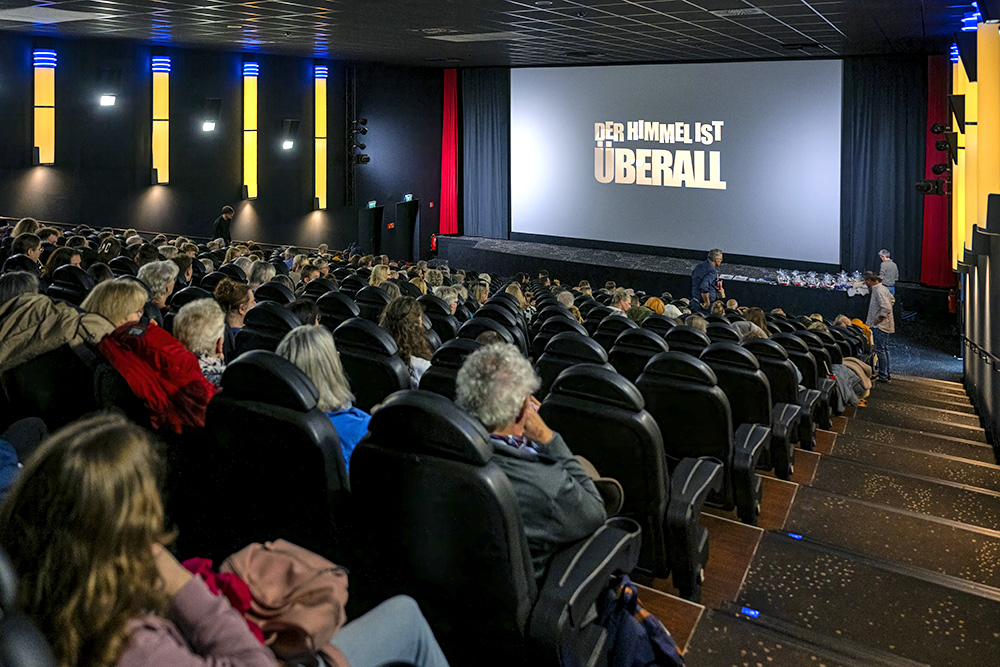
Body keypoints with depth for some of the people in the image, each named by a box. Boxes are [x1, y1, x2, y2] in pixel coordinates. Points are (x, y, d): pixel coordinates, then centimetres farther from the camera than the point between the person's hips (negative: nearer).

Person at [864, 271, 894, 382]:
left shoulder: (879, 291, -18)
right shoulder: (883, 288, 13)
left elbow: (886, 308, -27)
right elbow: (892, 299, 30)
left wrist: (877, 320, -18)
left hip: (880, 326, -10)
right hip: (884, 326, 10)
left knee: (880, 350, -7)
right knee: (884, 349, 14)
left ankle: (883, 376, -3)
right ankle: (887, 374, 21)